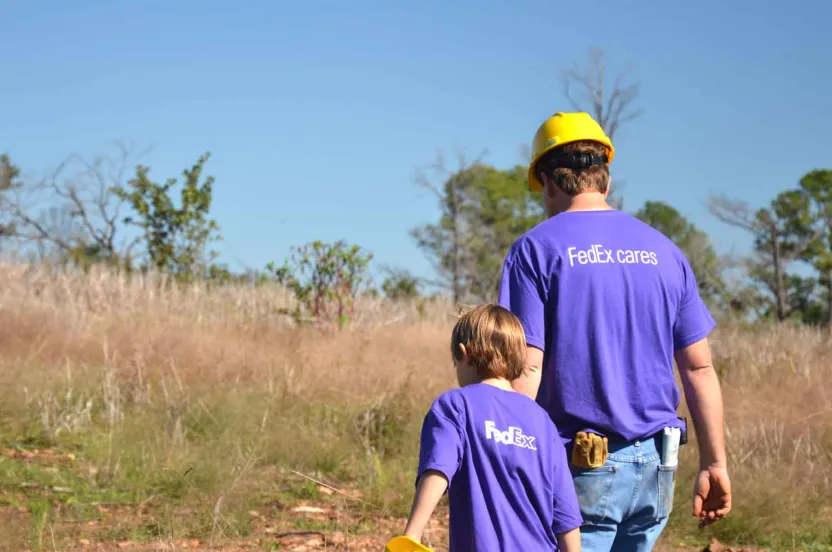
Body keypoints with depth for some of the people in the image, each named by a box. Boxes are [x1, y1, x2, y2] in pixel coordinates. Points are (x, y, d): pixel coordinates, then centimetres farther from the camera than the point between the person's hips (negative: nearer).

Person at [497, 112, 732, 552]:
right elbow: (699, 368, 8)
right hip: (655, 467, 5)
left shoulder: (536, 250, -4)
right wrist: (714, 463, 13)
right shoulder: (663, 251, 10)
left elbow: (526, 369, -12)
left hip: (582, 466, -5)